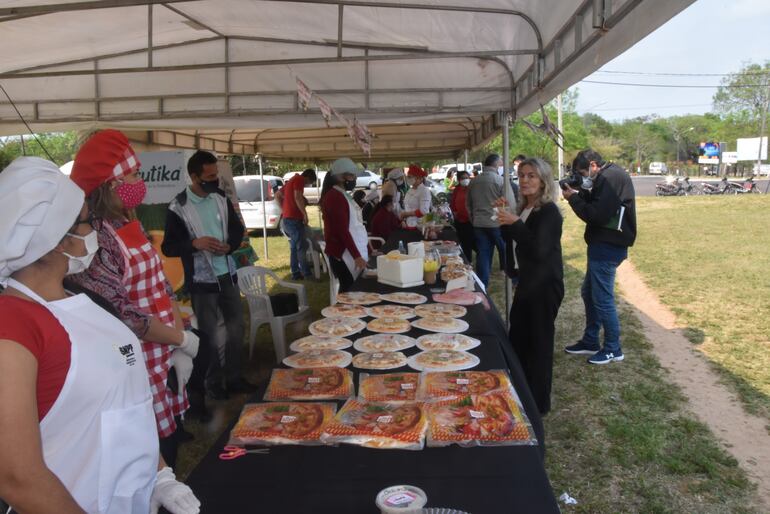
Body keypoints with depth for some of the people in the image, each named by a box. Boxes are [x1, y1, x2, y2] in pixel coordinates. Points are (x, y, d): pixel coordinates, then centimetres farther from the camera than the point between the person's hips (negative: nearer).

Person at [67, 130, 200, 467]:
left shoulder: (133, 227, 6)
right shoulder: (95, 240, -20)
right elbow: (123, 317, -21)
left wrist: (178, 350, -1)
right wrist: (183, 339, -10)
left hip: (164, 359, 8)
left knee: (172, 441, 19)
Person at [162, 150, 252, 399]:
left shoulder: (221, 198, 2)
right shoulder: (178, 208, -13)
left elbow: (237, 228, 12)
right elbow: (168, 247, -10)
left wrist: (229, 245, -9)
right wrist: (195, 243, -26)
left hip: (228, 275, 5)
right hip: (201, 281, -5)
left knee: (236, 327, 13)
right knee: (209, 334, 7)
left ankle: (233, 377, 30)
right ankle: (213, 381, 27)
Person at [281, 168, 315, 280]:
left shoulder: (292, 180, 19)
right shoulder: (299, 180, -11)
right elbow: (298, 198, -25)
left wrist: (283, 210, 20)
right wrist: (305, 214, -18)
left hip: (287, 219, 10)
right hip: (294, 219, -10)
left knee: (294, 247, 14)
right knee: (302, 247, -5)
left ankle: (296, 273, 18)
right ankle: (307, 274, -2)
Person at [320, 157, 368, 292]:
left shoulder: (342, 195, 18)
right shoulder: (335, 196, -13)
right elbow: (342, 230, -20)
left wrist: (366, 249, 20)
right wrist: (356, 256, -22)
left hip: (350, 252, 9)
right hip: (344, 254, -9)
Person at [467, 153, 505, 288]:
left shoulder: (473, 181, 8)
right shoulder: (499, 180, -9)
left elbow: (468, 204, 15)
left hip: (478, 224, 5)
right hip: (496, 223, -4)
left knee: (482, 255, 7)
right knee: (505, 252, 9)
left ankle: (482, 285, 8)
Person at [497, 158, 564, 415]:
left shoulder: (549, 211, -17)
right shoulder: (523, 207, 8)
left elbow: (539, 249, -26)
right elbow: (510, 239, 11)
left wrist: (515, 223, -30)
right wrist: (504, 217, -2)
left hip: (545, 285, -8)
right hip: (527, 281, 9)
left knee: (539, 341, 2)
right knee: (517, 338, 16)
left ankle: (539, 403, 17)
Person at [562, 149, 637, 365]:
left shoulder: (612, 178, -18)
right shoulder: (607, 177, 14)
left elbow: (597, 215, -24)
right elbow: (594, 204, 13)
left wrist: (573, 198, -12)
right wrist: (580, 193, -2)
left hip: (608, 247, -11)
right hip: (603, 244, 11)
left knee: (603, 299, -3)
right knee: (589, 293, 18)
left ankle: (613, 349, 11)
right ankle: (590, 342, 29)